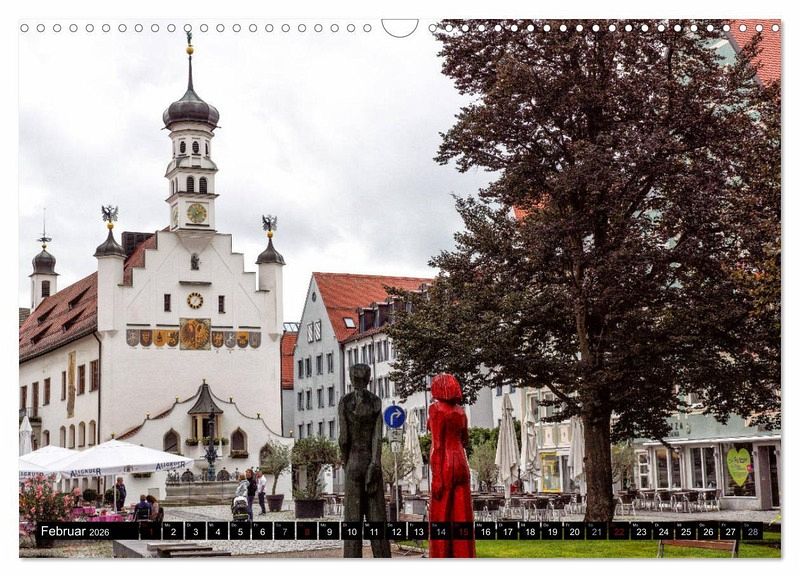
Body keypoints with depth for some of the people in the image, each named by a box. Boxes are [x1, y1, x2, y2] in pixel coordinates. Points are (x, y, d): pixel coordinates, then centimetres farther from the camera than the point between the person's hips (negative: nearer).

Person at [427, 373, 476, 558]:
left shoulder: (435, 409, -8)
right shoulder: (461, 411, 10)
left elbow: (437, 445, -14)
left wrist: (436, 478, -15)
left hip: (444, 466, -6)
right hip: (461, 464, 6)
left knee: (440, 518, -1)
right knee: (461, 517, 6)